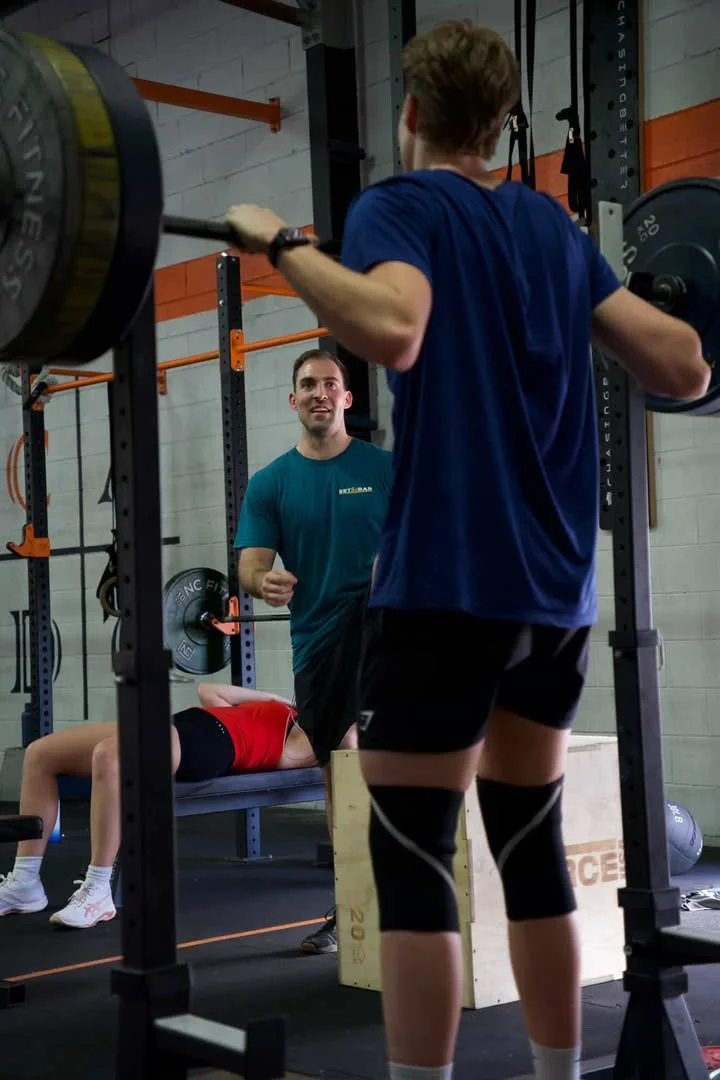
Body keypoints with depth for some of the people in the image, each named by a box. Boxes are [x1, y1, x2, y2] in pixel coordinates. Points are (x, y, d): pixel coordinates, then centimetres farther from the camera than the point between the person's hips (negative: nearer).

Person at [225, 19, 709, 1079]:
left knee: (413, 860, -1)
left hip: (448, 581, -7)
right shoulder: (554, 226, 15)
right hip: (557, 588, 7)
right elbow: (687, 369, 12)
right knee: (531, 843, 17)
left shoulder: (400, 204, -3)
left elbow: (393, 329, -27)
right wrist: (597, 307, 28)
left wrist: (280, 242, -14)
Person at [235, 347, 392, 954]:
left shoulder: (385, 469, 0)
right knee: (339, 770, 10)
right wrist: (262, 582, -29)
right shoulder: (271, 483, 4)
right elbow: (251, 564, -5)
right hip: (316, 637, 3)